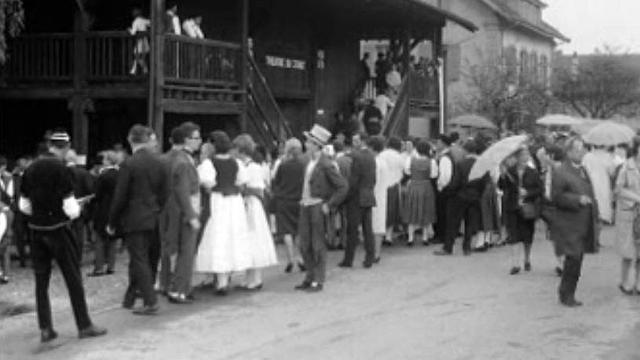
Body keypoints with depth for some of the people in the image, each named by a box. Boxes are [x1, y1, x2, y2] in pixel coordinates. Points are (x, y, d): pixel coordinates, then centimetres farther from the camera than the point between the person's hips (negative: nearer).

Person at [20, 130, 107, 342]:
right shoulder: (61, 170, -14)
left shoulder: (30, 170, 3)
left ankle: (45, 329, 13)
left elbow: (24, 206, 9)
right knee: (73, 278, 5)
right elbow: (70, 210, -15)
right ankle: (84, 326, 12)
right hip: (58, 229, -5)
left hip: (36, 230, 5)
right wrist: (77, 207, 6)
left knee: (41, 280, 10)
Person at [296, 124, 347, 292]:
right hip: (305, 206, 8)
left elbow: (342, 186, -16)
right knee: (304, 245, 12)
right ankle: (310, 277, 24)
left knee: (318, 246, 0)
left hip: (318, 207, -8)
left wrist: (329, 205, -15)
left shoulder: (325, 165, -15)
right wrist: (303, 199, 15)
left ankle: (318, 281, 9)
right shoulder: (309, 162, 10)